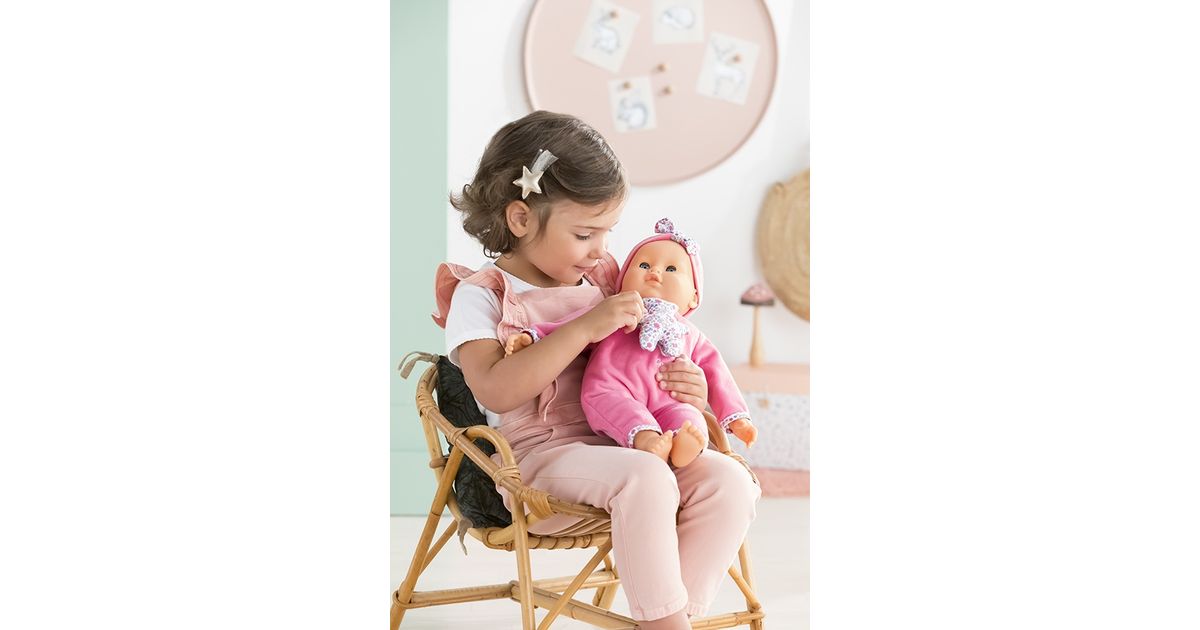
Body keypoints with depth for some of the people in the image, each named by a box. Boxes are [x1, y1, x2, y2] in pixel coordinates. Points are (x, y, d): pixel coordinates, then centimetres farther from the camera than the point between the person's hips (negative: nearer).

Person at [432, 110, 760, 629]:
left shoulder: (603, 281, 16)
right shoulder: (481, 294, -2)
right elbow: (495, 391, -19)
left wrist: (686, 389, -2)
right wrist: (583, 328, -21)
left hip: (618, 445, 6)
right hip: (535, 457, -6)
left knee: (729, 482, -18)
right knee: (645, 478, -35)